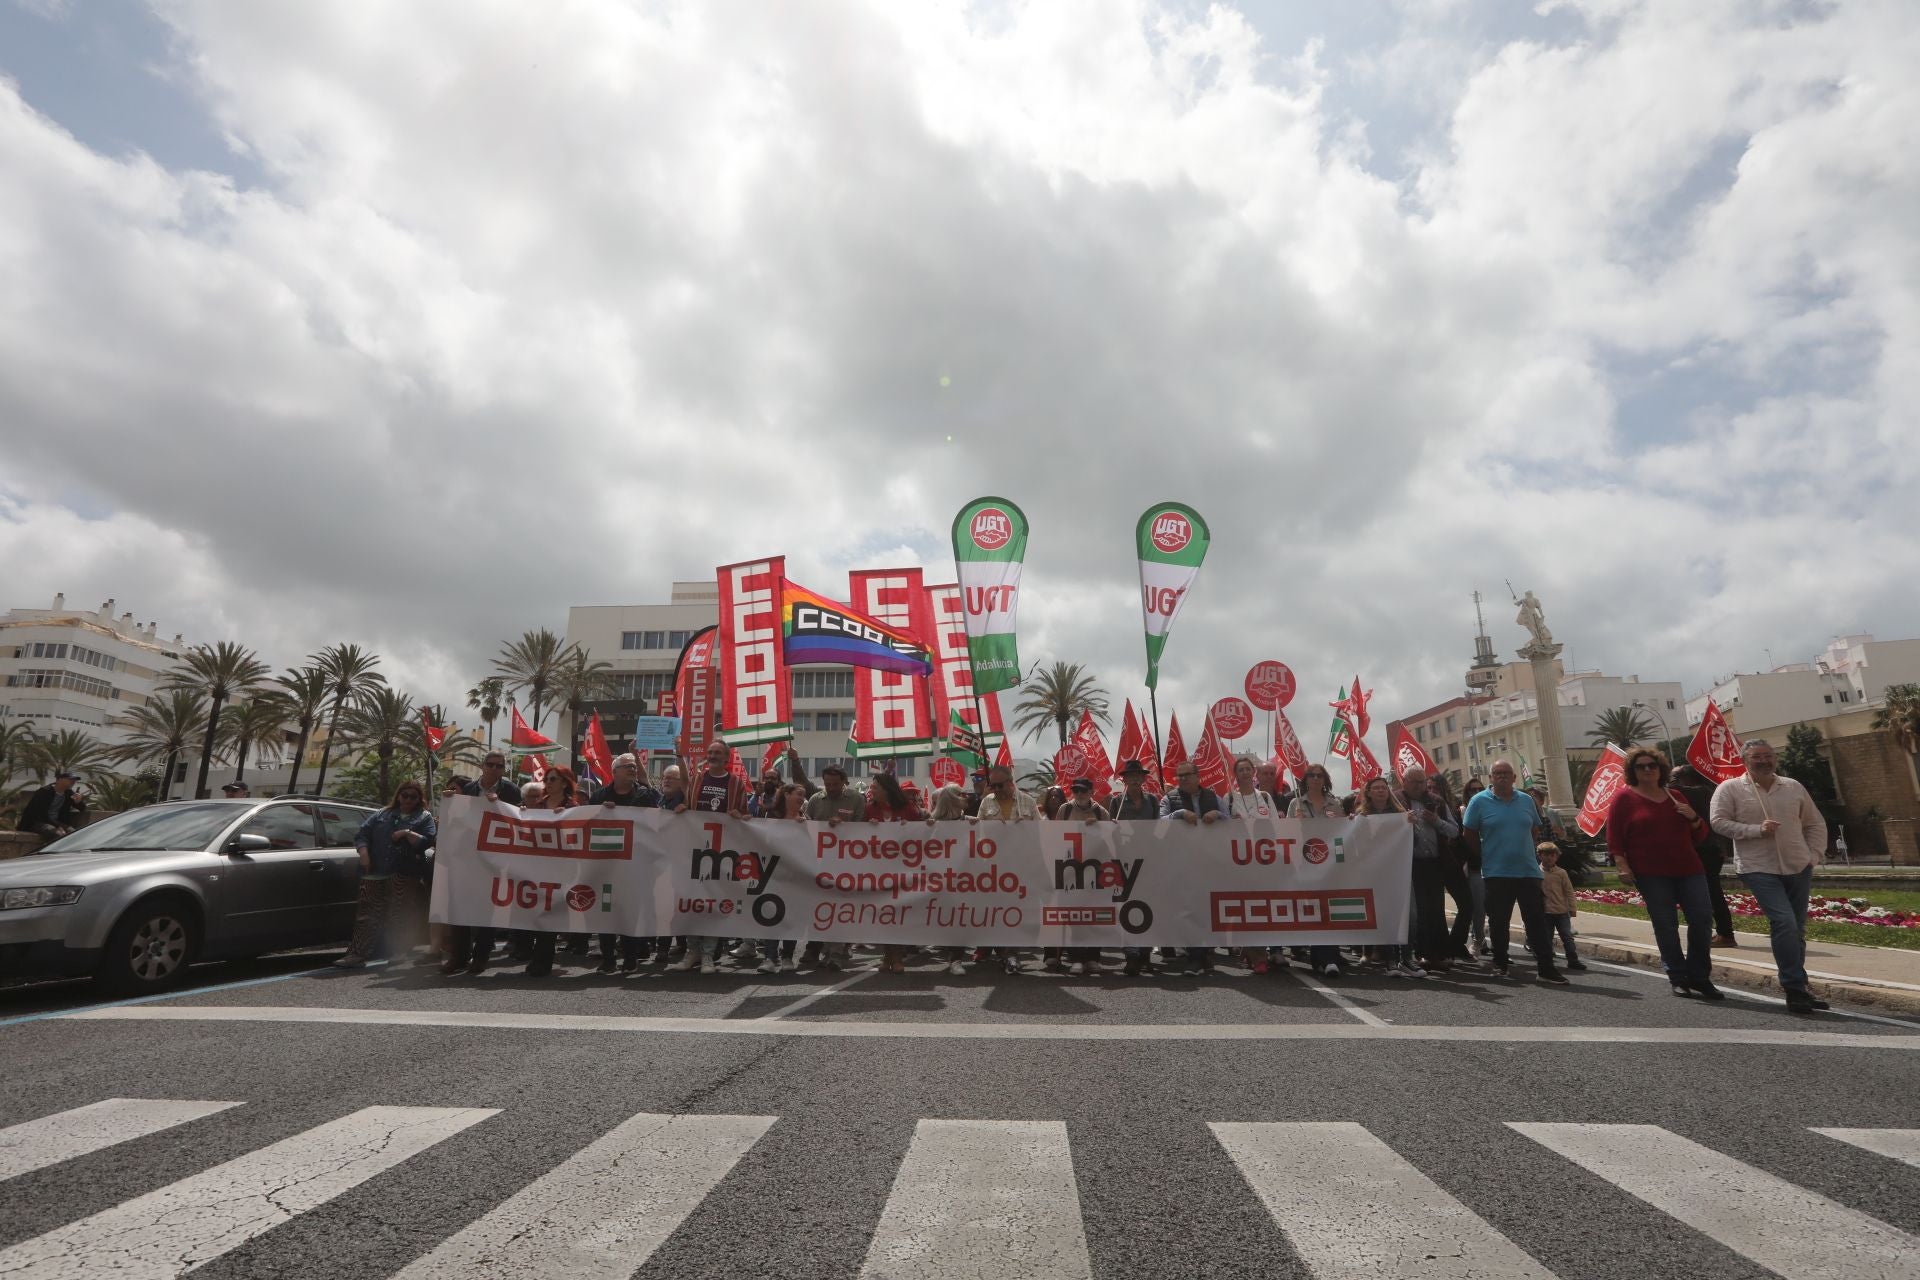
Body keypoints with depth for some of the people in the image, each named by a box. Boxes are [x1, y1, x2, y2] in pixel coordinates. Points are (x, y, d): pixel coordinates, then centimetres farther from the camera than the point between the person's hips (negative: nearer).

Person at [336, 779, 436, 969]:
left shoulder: (424, 817, 10)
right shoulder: (382, 815, 20)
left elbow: (428, 841, -2)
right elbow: (361, 834, 13)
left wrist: (407, 833, -13)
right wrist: (364, 855, -3)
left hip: (405, 876, -3)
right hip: (375, 874, 3)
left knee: (401, 918, -1)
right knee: (367, 915, -1)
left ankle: (399, 955, 10)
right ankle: (357, 954, -1)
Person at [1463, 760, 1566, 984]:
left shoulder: (1526, 800, 8)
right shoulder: (1479, 802, -4)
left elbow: (1535, 831, 17)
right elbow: (1470, 836, 0)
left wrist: (1525, 851, 7)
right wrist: (1488, 855, 3)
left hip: (1528, 871, 3)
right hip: (1496, 873, -3)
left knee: (1537, 921, 2)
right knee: (1499, 921, 5)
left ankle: (1546, 968, 5)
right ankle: (1500, 963, 19)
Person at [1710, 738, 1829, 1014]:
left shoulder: (1793, 787, 11)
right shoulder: (1730, 789, -4)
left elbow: (1815, 824, 17)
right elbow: (1719, 822, -9)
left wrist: (1814, 856, 7)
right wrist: (1756, 829, -19)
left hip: (1799, 868, 6)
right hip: (1759, 869, -5)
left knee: (1797, 929, 12)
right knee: (1785, 922, -19)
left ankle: (1796, 986, 24)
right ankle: (1795, 987, -10)